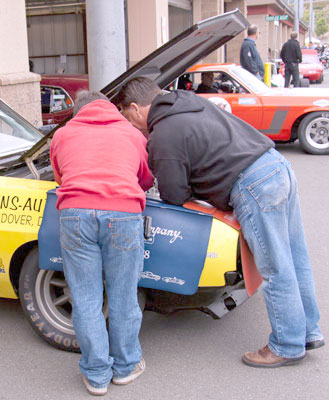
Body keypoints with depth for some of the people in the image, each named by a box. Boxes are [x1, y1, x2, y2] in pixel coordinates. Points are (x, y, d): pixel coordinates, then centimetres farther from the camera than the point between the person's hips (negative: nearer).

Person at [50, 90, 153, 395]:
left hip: (75, 213, 0)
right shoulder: (132, 134, 25)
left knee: (86, 300, 10)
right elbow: (147, 179, 35)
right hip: (123, 214, 0)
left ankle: (97, 376, 22)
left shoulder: (62, 134, 26)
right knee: (123, 297, 13)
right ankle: (125, 367, 30)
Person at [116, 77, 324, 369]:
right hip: (279, 166, 10)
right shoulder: (189, 101, 18)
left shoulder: (163, 137, -8)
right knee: (296, 261, 17)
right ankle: (309, 331, 31)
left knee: (276, 272, 3)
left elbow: (174, 197, -4)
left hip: (254, 187, -10)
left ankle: (288, 346, 18)